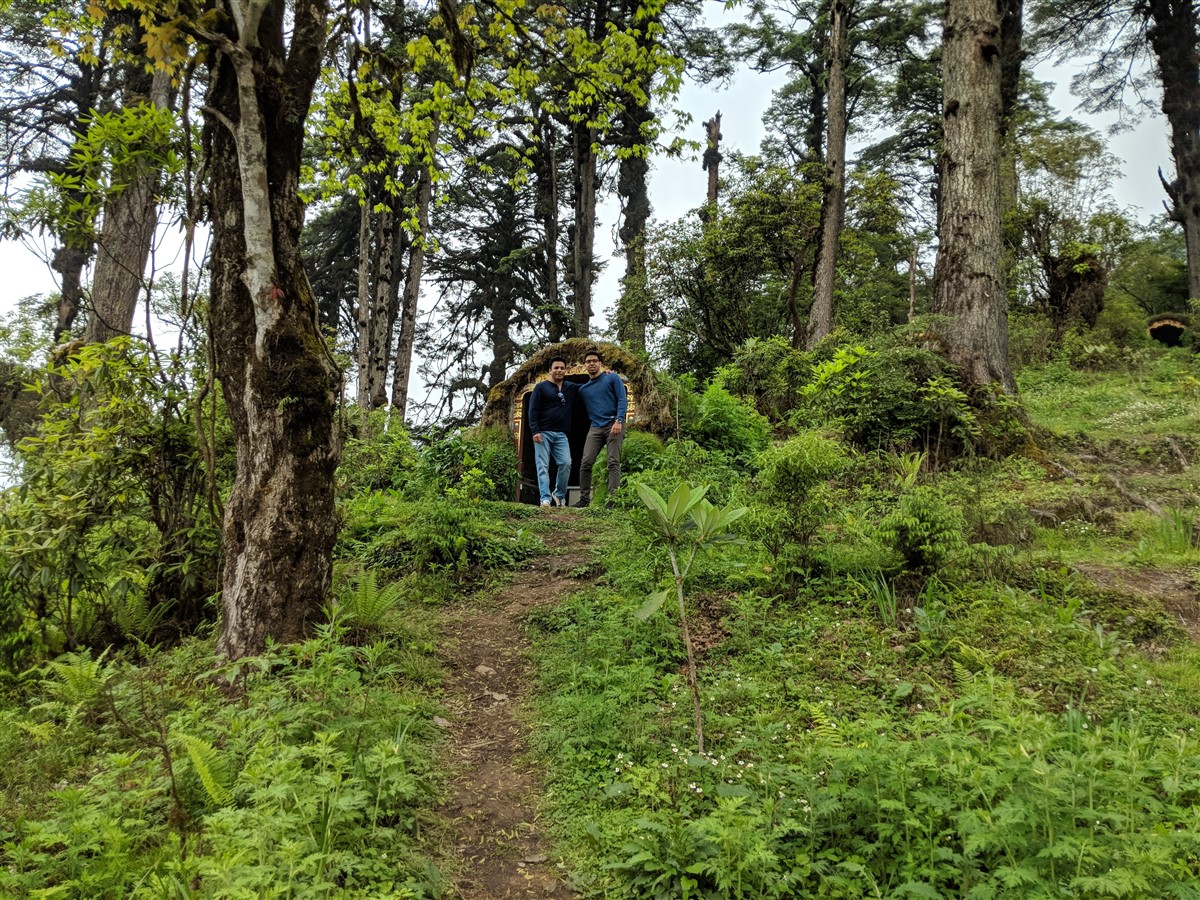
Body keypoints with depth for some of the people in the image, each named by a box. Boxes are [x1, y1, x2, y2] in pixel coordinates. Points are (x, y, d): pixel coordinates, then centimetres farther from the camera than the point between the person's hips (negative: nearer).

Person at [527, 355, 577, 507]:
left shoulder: (571, 387, 15)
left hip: (561, 434, 3)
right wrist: (535, 431, -12)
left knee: (566, 463, -10)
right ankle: (545, 499, -9)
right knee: (543, 466, -6)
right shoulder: (541, 387, 4)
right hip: (543, 433, -3)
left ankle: (559, 495, 7)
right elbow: (533, 411, -2)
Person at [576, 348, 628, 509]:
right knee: (586, 463, -7)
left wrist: (618, 421, -16)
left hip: (614, 425, -4)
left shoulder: (612, 378, 6)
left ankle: (612, 500, -12)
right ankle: (584, 498, 1)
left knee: (613, 463, -9)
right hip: (595, 428, 4)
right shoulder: (583, 389, 19)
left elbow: (623, 400, -4)